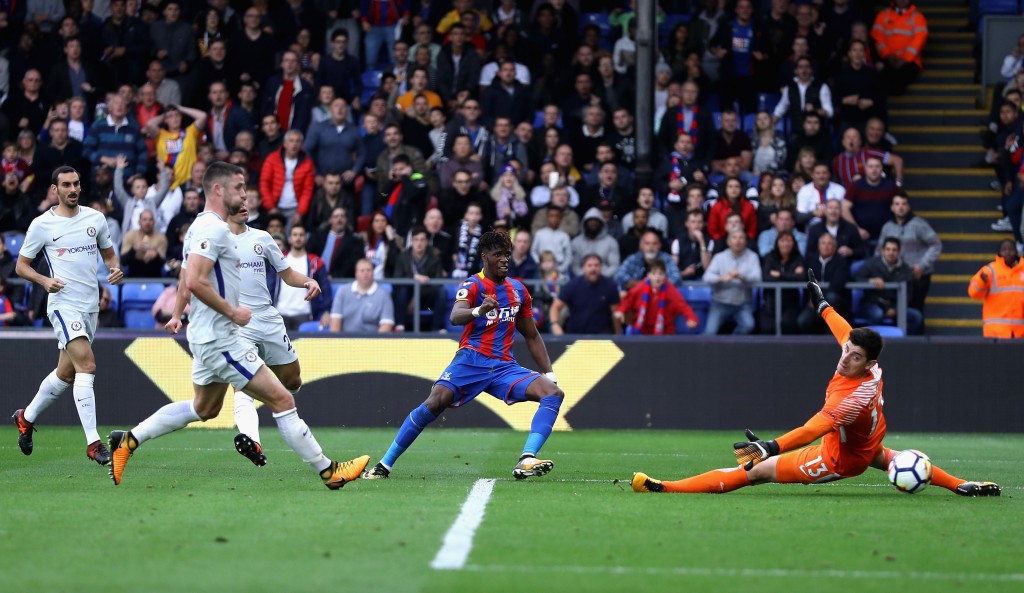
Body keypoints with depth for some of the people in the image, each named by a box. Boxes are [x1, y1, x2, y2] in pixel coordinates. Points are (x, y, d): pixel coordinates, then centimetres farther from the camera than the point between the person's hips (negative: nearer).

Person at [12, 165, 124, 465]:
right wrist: (44, 281, -16)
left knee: (66, 373, 16)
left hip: (91, 305, 6)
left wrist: (115, 269, -2)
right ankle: (93, 442, -21)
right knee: (87, 366, -21)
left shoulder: (95, 218, 9)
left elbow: (109, 253, 20)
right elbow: (21, 265, 2)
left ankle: (26, 417, 39)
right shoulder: (42, 225, -4)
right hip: (64, 303, -6)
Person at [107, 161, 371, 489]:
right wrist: (232, 311, -19)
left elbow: (189, 283, 25)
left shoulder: (205, 226, 15)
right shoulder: (214, 228, -18)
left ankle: (128, 440, 24)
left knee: (204, 409, 25)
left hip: (208, 337, 11)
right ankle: (328, 471, -4)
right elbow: (195, 281, -28)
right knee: (282, 400, -8)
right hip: (220, 339, -11)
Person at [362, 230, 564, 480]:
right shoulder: (473, 285, -4)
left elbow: (532, 336, 24)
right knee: (435, 402, -26)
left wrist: (549, 373, 16)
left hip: (505, 366, 5)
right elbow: (454, 317, -26)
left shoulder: (518, 290, 15)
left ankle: (527, 461, -31)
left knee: (554, 393, -16)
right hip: (472, 360, -5)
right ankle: (384, 465, -15)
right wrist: (478, 311, -47)